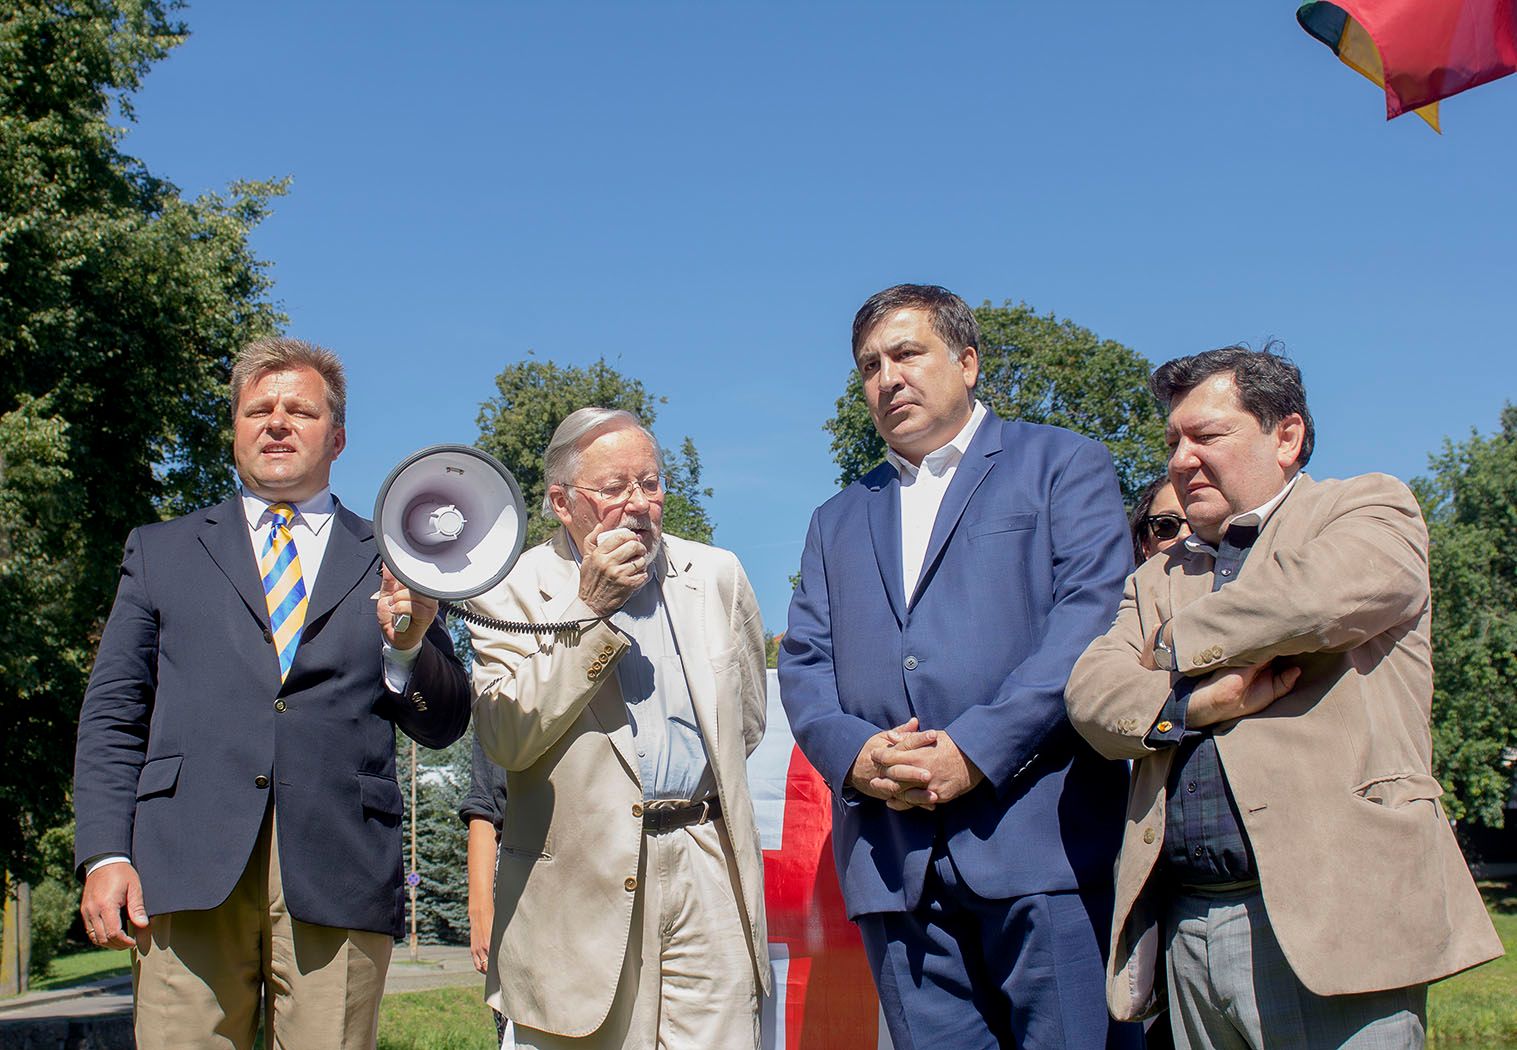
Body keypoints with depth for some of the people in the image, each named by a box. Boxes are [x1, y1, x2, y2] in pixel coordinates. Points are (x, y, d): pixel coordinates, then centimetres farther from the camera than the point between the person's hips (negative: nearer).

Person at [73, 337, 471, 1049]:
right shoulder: (161, 551, 18)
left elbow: (444, 726, 11)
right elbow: (113, 715, 12)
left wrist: (409, 646, -9)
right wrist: (105, 854, -1)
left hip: (339, 878, 0)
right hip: (188, 868, 1)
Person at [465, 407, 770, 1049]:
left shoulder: (717, 576, 11)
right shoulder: (513, 591, 0)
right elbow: (506, 739, -13)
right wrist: (588, 610, -13)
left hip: (708, 874, 3)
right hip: (579, 883, -2)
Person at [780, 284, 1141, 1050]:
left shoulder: (1063, 465, 9)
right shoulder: (838, 520, 24)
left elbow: (1092, 617, -6)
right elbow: (803, 665, 15)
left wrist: (976, 749, -15)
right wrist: (854, 754, -7)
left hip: (1041, 841, -4)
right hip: (893, 861, 4)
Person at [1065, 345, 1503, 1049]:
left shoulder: (1370, 509, 7)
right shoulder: (1159, 580, 21)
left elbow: (1323, 594, -16)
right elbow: (1091, 691, 5)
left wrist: (1179, 648, 0)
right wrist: (1191, 701, -15)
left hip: (1329, 918, -5)